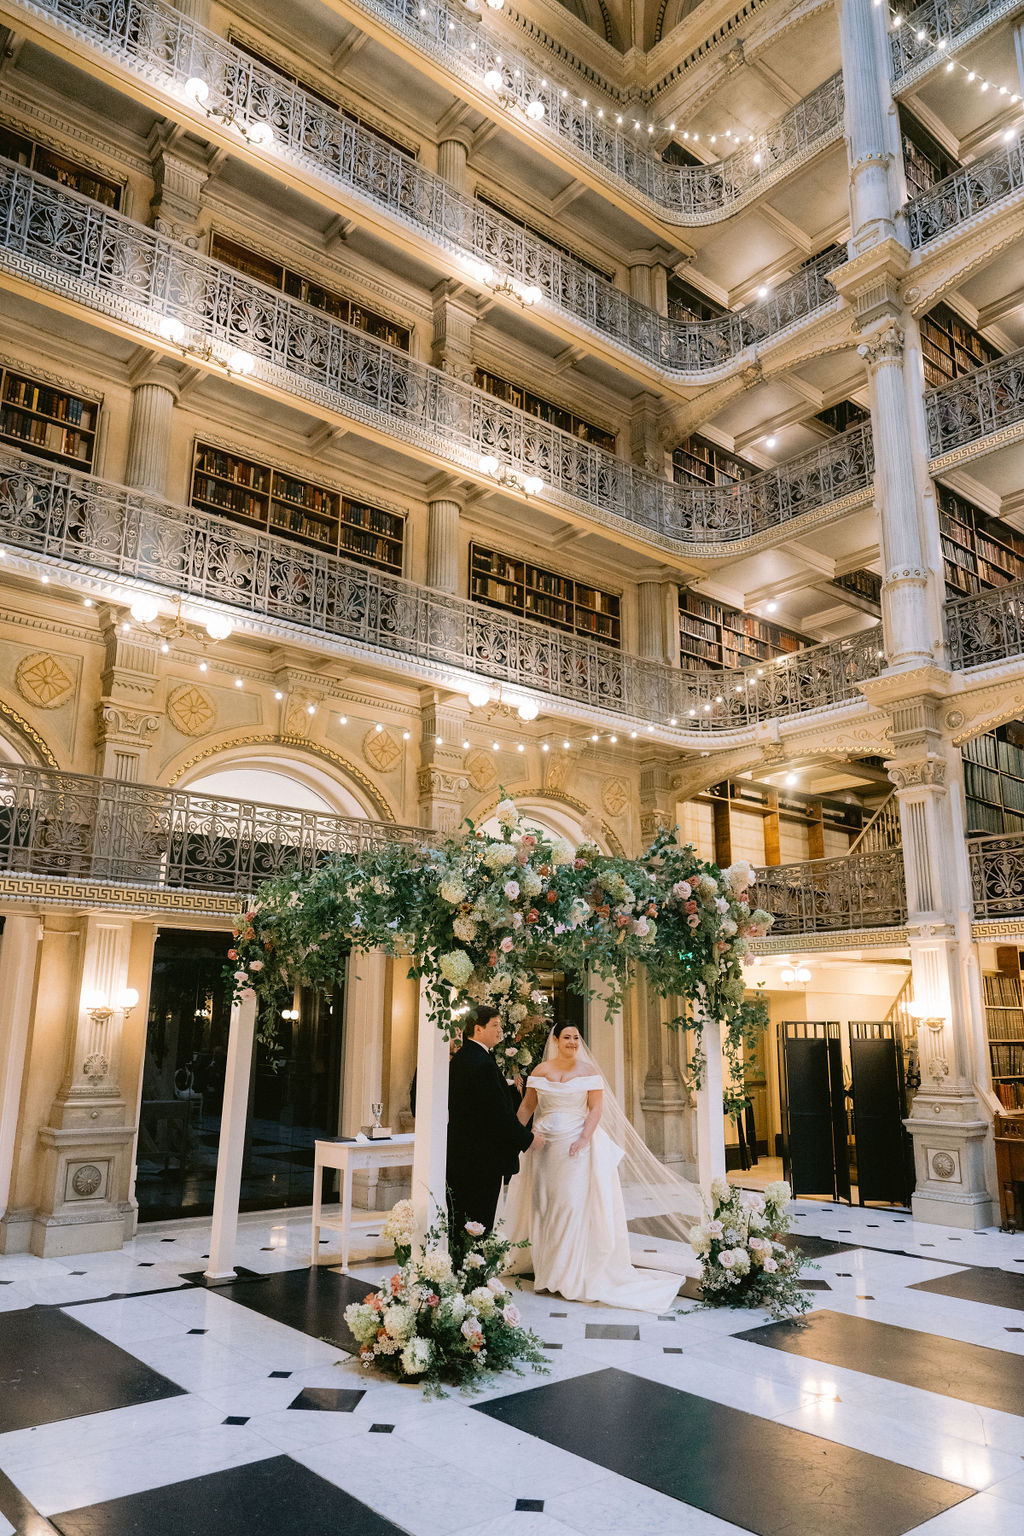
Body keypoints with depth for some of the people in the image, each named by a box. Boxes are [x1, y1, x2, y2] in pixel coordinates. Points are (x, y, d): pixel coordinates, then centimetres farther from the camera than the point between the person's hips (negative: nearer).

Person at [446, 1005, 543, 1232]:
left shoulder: (458, 1059, 10)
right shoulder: (484, 1064, -20)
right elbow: (499, 1113, -21)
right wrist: (529, 1139, -8)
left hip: (457, 1155, 9)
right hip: (483, 1159, -9)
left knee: (457, 1223, 15)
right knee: (480, 1222, -1)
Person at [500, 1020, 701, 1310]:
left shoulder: (587, 1070, -1)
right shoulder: (541, 1071, 5)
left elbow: (596, 1108, -5)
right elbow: (527, 1106, 7)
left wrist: (584, 1138, -17)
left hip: (576, 1145, -2)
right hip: (545, 1144, 3)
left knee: (574, 1205, -5)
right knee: (544, 1206, 6)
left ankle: (573, 1277, 6)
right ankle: (547, 1273, 20)